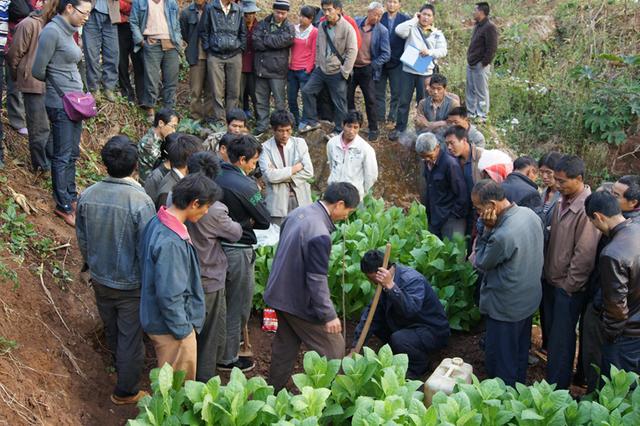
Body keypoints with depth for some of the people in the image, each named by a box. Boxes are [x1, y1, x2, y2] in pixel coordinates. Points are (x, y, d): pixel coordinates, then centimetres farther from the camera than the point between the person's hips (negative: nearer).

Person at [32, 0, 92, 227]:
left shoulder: (67, 31, 11)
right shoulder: (51, 31, -16)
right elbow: (38, 71, -15)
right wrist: (57, 84, 2)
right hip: (60, 104, -9)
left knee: (72, 154, 16)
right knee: (62, 157, 0)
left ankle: (71, 197, 28)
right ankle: (63, 206, 10)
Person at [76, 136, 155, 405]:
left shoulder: (87, 196, -11)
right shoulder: (140, 201, -26)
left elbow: (82, 239, 3)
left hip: (100, 280, 5)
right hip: (131, 284, -5)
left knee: (112, 331, 26)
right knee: (131, 337, 13)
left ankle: (122, 369, 51)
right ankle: (126, 391, 28)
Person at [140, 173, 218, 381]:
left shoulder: (159, 222, -2)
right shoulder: (170, 243, -32)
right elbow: (169, 295, -28)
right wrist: (182, 330, -15)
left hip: (159, 320, 9)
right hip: (172, 327, -9)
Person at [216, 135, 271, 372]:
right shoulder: (244, 186, -22)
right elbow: (265, 221, -14)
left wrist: (243, 219, 2)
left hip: (216, 245, 8)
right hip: (237, 252, -8)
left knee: (219, 302, 23)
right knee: (237, 307, 8)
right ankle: (228, 358, 18)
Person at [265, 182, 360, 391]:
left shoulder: (298, 212, -1)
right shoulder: (319, 234, -29)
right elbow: (317, 280, -27)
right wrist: (329, 315, -19)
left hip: (279, 293, 9)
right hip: (300, 301, -9)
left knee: (286, 344, 24)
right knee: (333, 349, 4)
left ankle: (274, 389, 36)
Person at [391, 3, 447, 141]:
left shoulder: (437, 34, 7)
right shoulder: (412, 28, 4)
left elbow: (443, 51, -3)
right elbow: (399, 30, -15)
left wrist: (430, 52, -21)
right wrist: (414, 20, -9)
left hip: (426, 73, 0)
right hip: (408, 70, 0)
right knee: (403, 101, 5)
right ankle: (400, 128, 15)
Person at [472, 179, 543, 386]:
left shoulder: (502, 235, -34)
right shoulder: (530, 214, -8)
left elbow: (482, 263, -15)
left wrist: (487, 229, -19)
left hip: (506, 307, -9)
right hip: (529, 298, 9)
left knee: (500, 361, 11)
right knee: (520, 352, 26)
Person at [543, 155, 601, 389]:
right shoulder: (562, 203, 3)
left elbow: (584, 255, -22)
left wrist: (568, 286, -15)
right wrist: (547, 274, 11)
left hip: (569, 288, -7)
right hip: (551, 281, 7)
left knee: (560, 340, 4)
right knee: (551, 332, 19)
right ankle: (552, 377, 37)